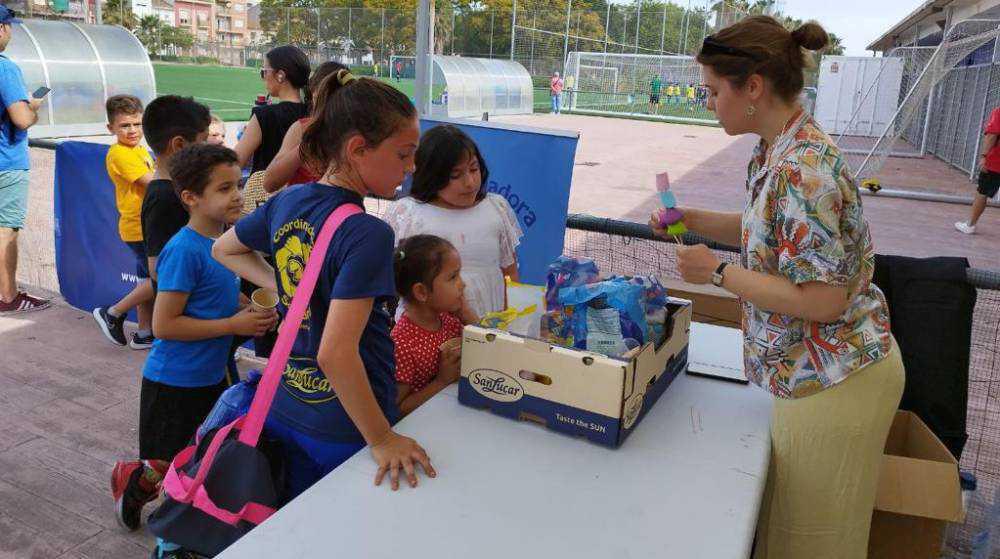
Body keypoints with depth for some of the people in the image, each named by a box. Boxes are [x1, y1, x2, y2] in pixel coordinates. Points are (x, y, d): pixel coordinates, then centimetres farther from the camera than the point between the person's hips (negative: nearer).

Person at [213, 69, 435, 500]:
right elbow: (336, 354, -30)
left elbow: (224, 249, 18)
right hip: (345, 430, -6)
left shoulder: (286, 202, -1)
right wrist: (382, 440, -21)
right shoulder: (368, 234, -25)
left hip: (285, 412, 6)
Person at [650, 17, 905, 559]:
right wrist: (694, 219, 7)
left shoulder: (801, 169, -27)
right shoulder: (778, 150, 4)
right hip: (819, 368, 9)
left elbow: (821, 301, -27)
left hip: (831, 381, -9)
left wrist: (718, 272, -19)